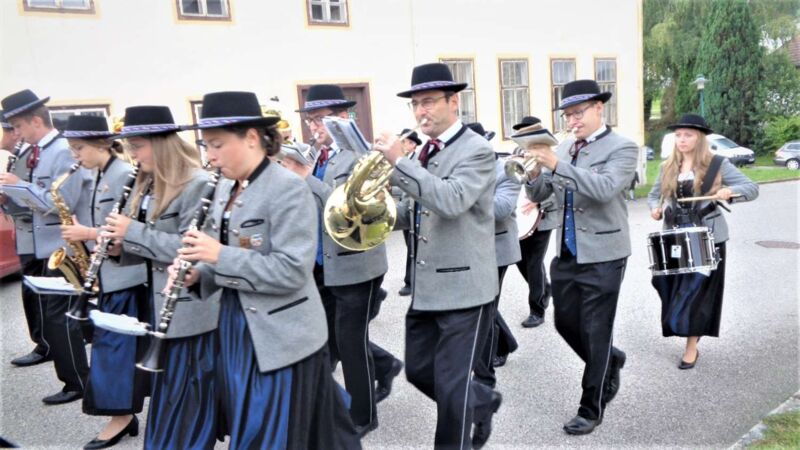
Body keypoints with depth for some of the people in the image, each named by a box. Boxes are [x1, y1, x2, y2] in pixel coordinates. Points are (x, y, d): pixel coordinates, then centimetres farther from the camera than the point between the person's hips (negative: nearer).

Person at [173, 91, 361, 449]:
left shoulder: (289, 189, -18)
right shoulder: (225, 188, 8)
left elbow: (292, 271, -25)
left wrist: (220, 256, -27)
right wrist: (197, 272, -5)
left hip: (281, 340, -8)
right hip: (235, 328, 8)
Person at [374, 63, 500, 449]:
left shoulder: (477, 150, -12)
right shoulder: (424, 152, 11)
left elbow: (452, 201, -30)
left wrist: (399, 161, -28)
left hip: (463, 287, -8)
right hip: (425, 286, 8)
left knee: (451, 384, 2)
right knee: (418, 371, 18)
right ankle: (481, 402, 42)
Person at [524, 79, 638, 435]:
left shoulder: (621, 148, -8)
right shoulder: (563, 149, 9)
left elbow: (606, 188, -26)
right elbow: (537, 195, 6)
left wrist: (557, 164, -31)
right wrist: (535, 170, -15)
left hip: (601, 255, -6)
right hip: (566, 253, 6)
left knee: (596, 333, 2)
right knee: (566, 323, 15)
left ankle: (591, 409, 18)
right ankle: (610, 363, 43)